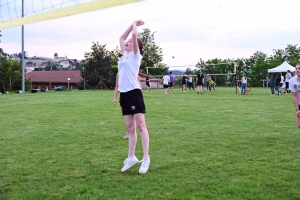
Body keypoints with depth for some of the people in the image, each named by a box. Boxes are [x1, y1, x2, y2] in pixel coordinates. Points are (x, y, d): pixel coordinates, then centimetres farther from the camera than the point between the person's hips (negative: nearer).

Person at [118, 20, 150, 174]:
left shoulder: (136, 54, 1)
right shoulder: (125, 54, 20)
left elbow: (134, 35, -13)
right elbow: (122, 38, 31)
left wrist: (135, 24, 6)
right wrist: (133, 23, 29)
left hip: (133, 92, -8)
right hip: (124, 93, 8)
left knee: (141, 125, -7)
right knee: (130, 128, 9)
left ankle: (146, 158, -7)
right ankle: (131, 157, 14)